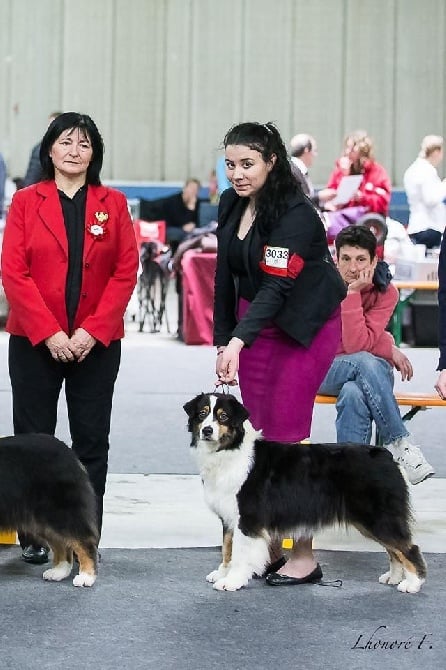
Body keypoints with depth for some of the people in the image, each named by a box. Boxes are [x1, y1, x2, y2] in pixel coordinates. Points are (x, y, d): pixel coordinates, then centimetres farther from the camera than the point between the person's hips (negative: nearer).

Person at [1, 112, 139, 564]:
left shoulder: (113, 204, 6)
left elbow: (126, 272, 0)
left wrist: (92, 331, -11)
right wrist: (50, 332, -13)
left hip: (96, 343, 1)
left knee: (92, 441, 3)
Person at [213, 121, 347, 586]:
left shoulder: (296, 215, -21)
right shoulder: (231, 205, 2)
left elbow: (276, 286, -29)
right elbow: (226, 274, 9)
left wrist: (238, 342, -38)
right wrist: (222, 338, 7)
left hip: (304, 330, -7)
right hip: (254, 325, 7)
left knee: (285, 437, -8)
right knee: (258, 438, 4)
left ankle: (303, 558, 0)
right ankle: (268, 548, 11)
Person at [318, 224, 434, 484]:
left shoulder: (385, 292, -8)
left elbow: (358, 344, -21)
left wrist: (353, 293, -23)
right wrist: (387, 347, -15)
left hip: (373, 371, 1)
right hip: (327, 371, -1)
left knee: (354, 394, -37)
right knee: (364, 362, -35)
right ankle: (400, 443, -30)